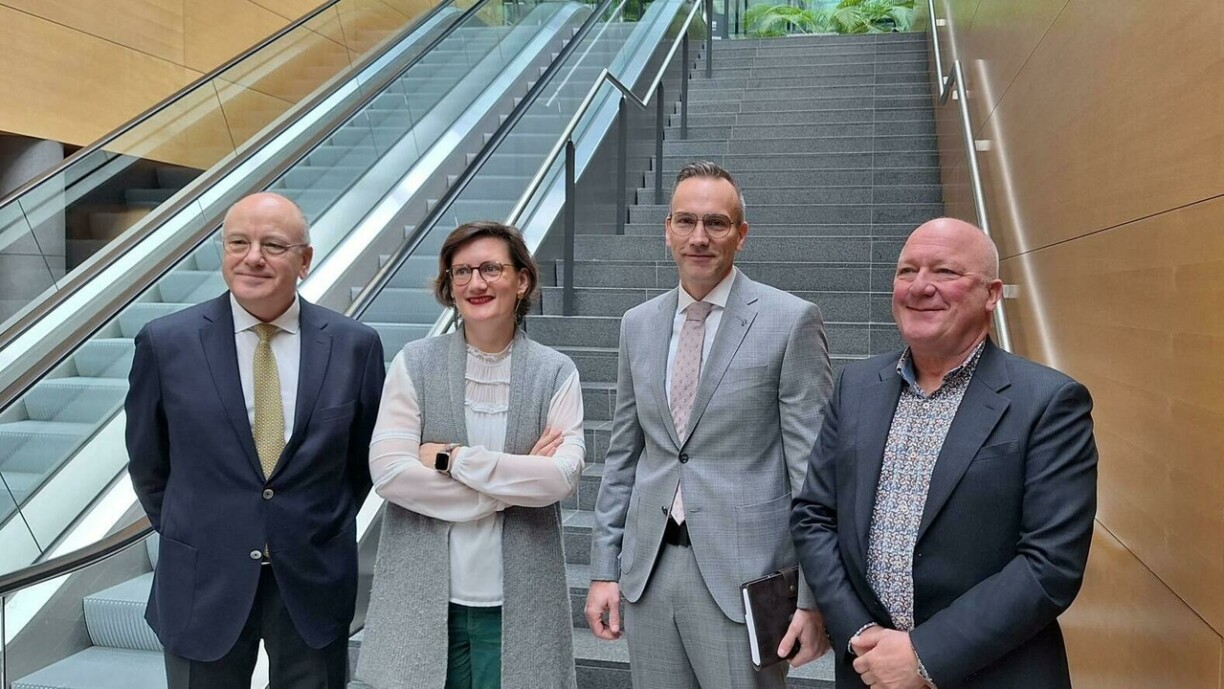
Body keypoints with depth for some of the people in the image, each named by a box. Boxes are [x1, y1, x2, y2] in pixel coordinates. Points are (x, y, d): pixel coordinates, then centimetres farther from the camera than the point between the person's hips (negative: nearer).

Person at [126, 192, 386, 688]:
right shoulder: (165, 343, -6)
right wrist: (189, 537, 10)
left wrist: (323, 532, 10)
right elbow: (148, 463, 6)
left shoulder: (355, 345, -6)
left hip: (316, 581, 1)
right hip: (202, 585, 0)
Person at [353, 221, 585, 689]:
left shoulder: (555, 373, -1)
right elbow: (387, 471, -10)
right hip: (423, 598, 0)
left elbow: (563, 476, -12)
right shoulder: (415, 363, -1)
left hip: (517, 603, 0)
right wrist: (515, 479, -11)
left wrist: (453, 458, -15)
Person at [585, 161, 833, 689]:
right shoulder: (638, 324, 8)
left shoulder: (790, 321, -7)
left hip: (743, 574, -4)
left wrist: (814, 596, -10)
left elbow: (813, 465, -7)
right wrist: (605, 569, 8)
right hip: (647, 569, 5)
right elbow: (622, 457, 11)